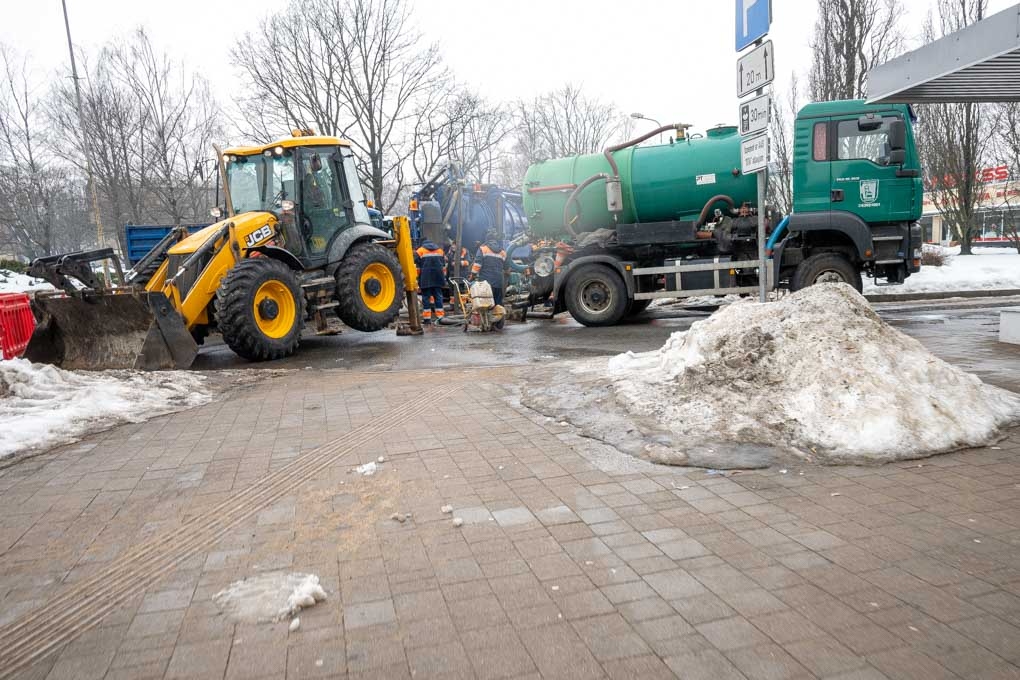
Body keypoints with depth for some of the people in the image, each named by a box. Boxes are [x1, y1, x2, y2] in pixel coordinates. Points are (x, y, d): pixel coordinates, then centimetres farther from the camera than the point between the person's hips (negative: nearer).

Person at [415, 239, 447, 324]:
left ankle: (427, 318, -2)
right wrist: (444, 277, 21)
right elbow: (444, 265, 17)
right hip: (438, 278, 3)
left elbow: (417, 266, 0)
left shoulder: (420, 251, 6)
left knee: (426, 297, 1)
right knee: (438, 296, 6)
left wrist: (417, 279, 2)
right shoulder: (440, 250, 17)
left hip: (425, 279, -3)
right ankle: (440, 316, 4)